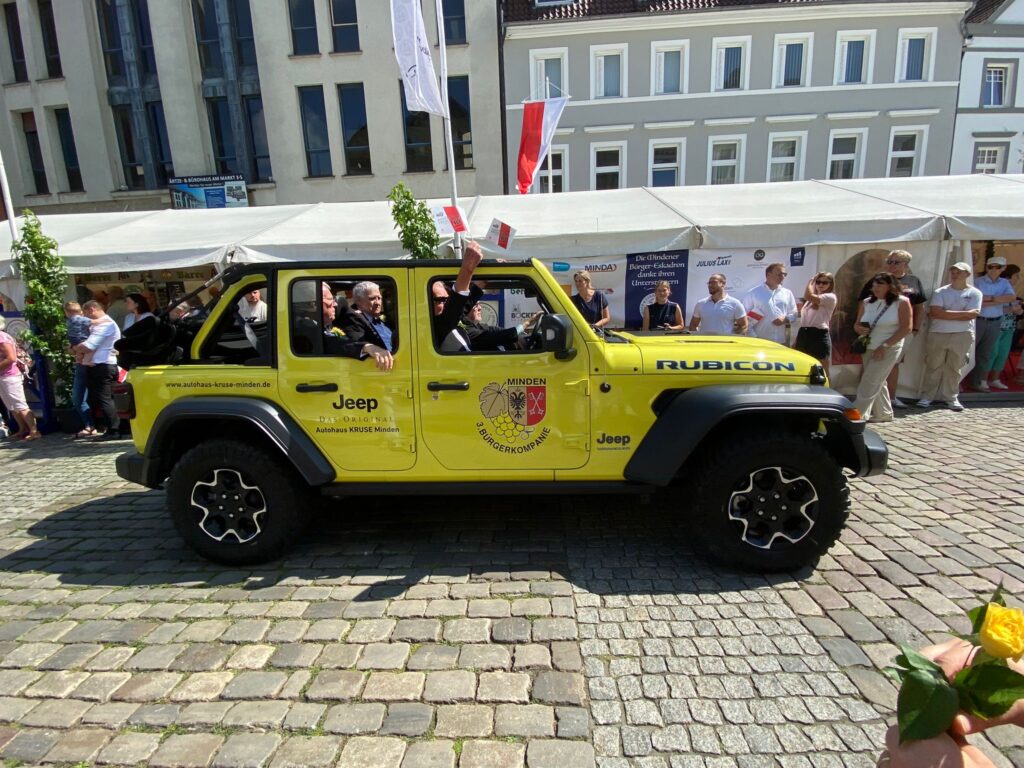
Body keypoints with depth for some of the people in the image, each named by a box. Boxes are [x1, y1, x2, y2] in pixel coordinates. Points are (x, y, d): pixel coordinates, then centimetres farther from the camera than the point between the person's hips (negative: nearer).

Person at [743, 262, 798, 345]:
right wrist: (752, 337, -9)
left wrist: (785, 319, -8)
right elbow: (745, 317, -2)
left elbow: (794, 314, 16)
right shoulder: (753, 293, 0)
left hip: (781, 341, 4)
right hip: (759, 341, -4)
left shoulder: (787, 293, 13)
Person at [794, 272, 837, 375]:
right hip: (803, 335, 7)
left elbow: (808, 296, -21)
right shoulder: (811, 300, 20)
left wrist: (810, 281, -5)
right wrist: (796, 341, 15)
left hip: (819, 336, -7)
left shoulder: (830, 297, -4)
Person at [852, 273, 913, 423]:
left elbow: (906, 328, -13)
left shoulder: (901, 302, -9)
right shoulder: (866, 303, 5)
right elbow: (856, 324, 11)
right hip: (869, 348, 6)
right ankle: (884, 413, 29)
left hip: (888, 349, -6)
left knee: (869, 383, -9)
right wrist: (859, 329, -14)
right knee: (877, 383, 15)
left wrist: (885, 346, -18)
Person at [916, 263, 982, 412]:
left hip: (962, 335, 0)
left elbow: (972, 314, -9)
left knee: (954, 368, 6)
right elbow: (935, 313, -9)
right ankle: (927, 396, 10)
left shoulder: (974, 293, 3)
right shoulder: (941, 292, 4)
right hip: (938, 334, 0)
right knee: (933, 367, 4)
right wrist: (960, 314, -10)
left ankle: (951, 397, 15)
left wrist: (944, 314, -10)